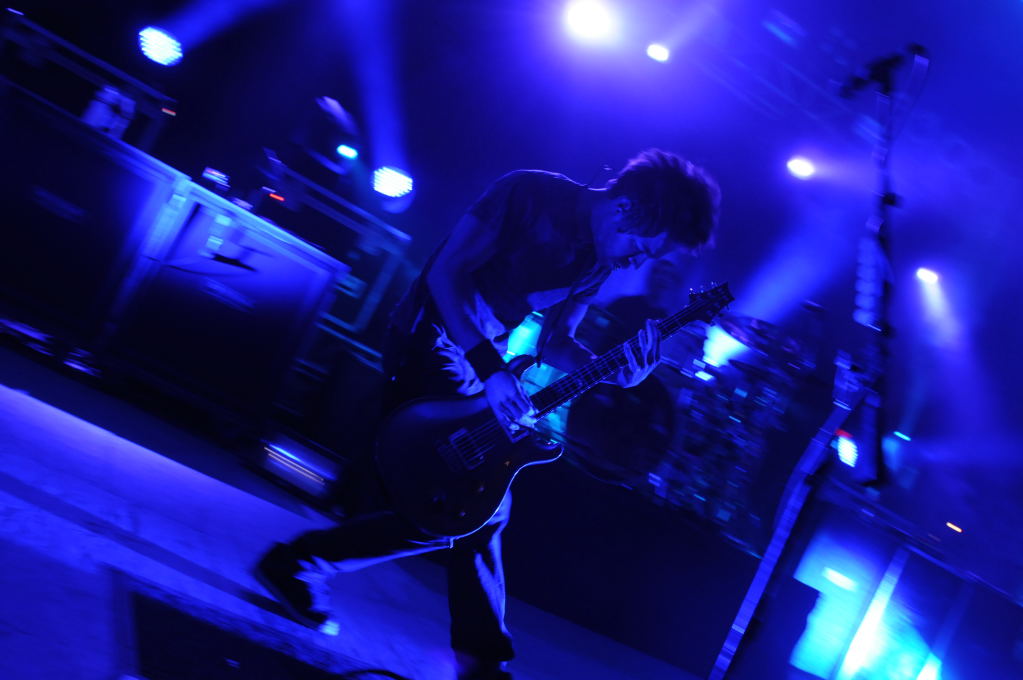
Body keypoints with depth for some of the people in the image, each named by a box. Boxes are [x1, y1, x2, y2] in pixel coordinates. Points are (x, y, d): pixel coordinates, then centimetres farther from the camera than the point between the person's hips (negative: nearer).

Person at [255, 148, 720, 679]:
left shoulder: (597, 262, 5)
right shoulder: (531, 194, -17)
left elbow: (553, 341, 8)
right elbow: (446, 271, -19)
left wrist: (613, 370, -10)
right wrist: (490, 369, -24)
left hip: (480, 369, 8)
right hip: (431, 347, -8)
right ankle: (298, 563, 3)